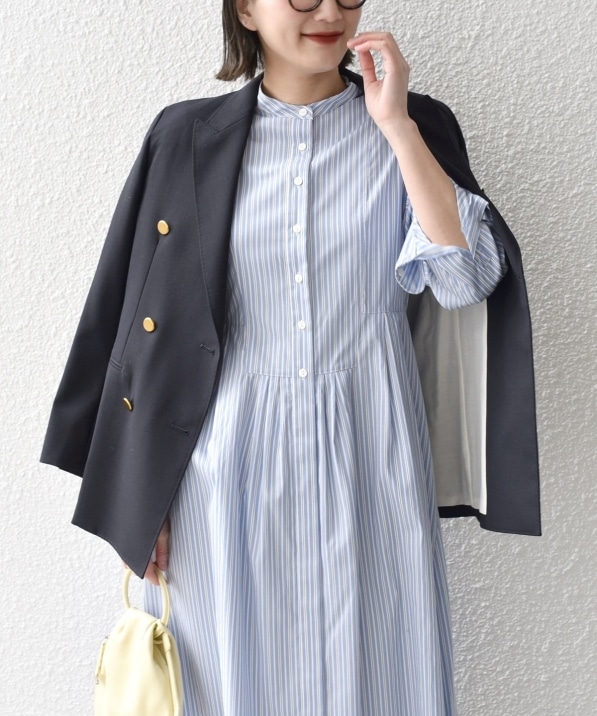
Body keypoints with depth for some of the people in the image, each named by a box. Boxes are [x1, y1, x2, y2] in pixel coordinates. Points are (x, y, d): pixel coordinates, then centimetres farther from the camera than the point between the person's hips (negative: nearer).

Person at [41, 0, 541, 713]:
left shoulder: (414, 128, 3)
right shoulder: (188, 137, 3)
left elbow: (469, 278, -10)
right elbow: (152, 322, 3)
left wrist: (397, 126, -13)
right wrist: (145, 497, 2)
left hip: (368, 453, 0)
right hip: (231, 463, 0)